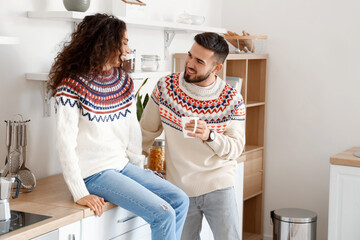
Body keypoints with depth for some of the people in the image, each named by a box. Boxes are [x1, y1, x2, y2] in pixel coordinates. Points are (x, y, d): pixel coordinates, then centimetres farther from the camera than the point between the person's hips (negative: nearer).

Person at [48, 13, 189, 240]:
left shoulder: (124, 81, 6)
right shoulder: (73, 85, -15)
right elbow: (65, 142, -19)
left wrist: (140, 169, 12)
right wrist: (80, 193, -22)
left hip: (124, 166, 8)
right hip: (95, 173, -7)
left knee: (180, 200, -1)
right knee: (163, 214, -17)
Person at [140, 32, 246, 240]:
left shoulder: (233, 100, -8)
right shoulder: (165, 87, -5)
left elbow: (237, 148, -9)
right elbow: (147, 131, 6)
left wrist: (209, 135, -28)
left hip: (218, 185, -1)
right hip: (179, 187, 1)